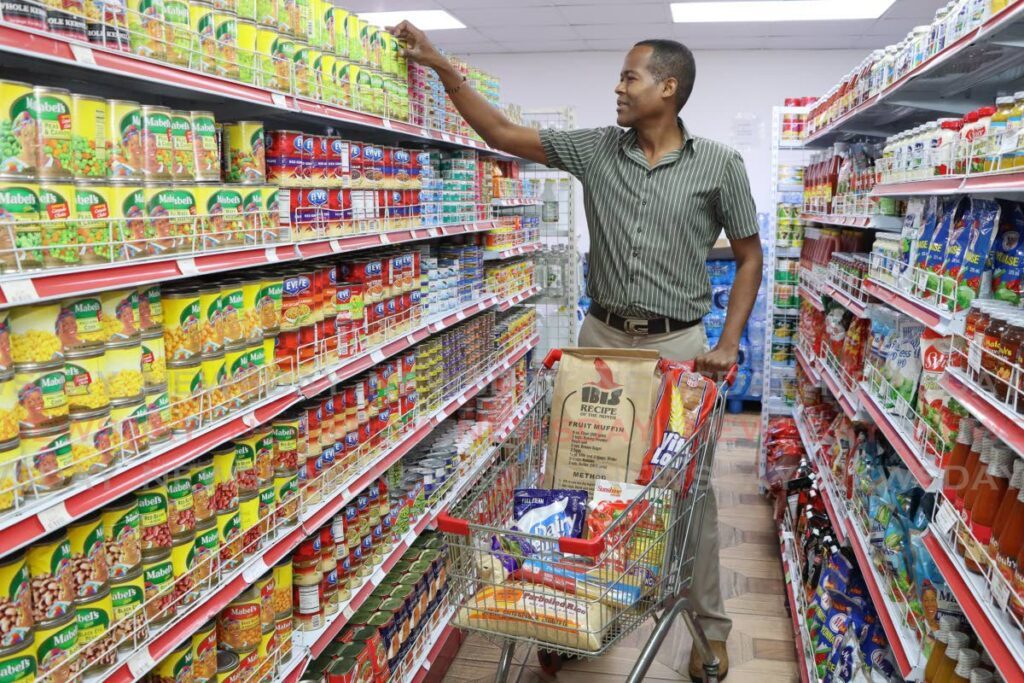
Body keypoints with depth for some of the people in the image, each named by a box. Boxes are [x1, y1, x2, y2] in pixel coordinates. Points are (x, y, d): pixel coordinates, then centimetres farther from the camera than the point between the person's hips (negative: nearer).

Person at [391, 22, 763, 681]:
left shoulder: (719, 165, -3)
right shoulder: (596, 149, 3)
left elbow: (749, 255, 3)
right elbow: (503, 134, 4)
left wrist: (729, 343, -7)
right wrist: (444, 68, -1)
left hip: (677, 345, -2)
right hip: (602, 336, 3)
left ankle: (711, 626, 27)